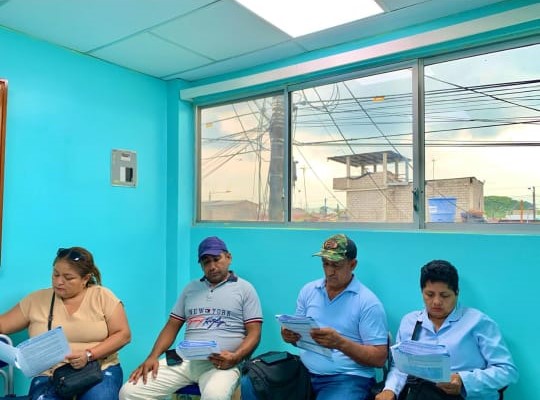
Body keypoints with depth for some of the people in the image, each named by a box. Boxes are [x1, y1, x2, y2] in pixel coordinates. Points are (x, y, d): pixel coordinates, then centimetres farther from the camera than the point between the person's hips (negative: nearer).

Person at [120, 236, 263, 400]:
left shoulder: (244, 289, 7)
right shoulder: (191, 288, 20)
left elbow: (254, 333, 1)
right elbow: (172, 326, 18)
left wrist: (235, 358, -18)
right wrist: (153, 357, 2)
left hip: (222, 363, -4)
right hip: (185, 360, 5)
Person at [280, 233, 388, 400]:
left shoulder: (368, 302, -7)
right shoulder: (308, 290, 8)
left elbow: (379, 358, -8)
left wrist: (340, 343, -22)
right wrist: (290, 335, -10)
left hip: (346, 378, -4)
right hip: (304, 371, 5)